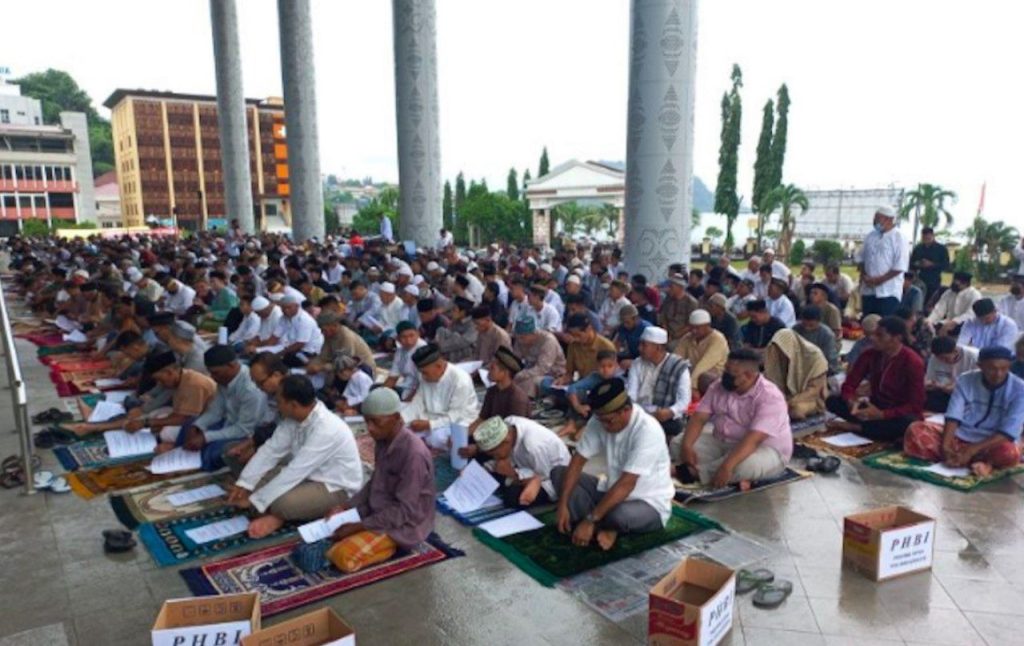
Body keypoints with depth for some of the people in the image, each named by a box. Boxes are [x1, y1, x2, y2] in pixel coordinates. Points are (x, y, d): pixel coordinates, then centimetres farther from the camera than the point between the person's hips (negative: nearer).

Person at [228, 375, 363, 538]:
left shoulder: (325, 429, -34)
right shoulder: (294, 417, -7)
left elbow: (295, 472, -32)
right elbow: (271, 450, -2)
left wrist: (254, 500, -25)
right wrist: (243, 484, -9)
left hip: (337, 489, -8)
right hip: (309, 475, 8)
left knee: (281, 503, -30)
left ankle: (278, 516, -1)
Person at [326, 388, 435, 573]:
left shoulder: (414, 453, -28)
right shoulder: (383, 441, -1)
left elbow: (405, 511, -24)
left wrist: (359, 526, -21)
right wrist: (346, 507, 0)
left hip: (402, 525, -9)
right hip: (378, 513, 9)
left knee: (343, 556, -22)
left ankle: (394, 544, -3)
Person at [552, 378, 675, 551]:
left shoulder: (647, 430, -29)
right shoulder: (599, 421, -10)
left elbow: (626, 484, -32)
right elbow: (577, 461, -6)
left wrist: (590, 520, -33)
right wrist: (562, 505, -17)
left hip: (650, 504, -7)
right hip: (613, 491, 7)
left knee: (620, 515, -41)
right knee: (558, 473, -4)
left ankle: (599, 526, -4)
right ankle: (604, 527, -15)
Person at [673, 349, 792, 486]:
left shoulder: (770, 398, -22)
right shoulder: (719, 387, -2)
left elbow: (753, 439, -33)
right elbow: (698, 418, -7)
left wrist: (727, 466, -44)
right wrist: (686, 446, -25)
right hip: (722, 444, 7)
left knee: (745, 464, -41)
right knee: (678, 443, -11)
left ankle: (692, 472, -23)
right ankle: (734, 478, -21)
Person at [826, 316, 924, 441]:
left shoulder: (912, 362, -18)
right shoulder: (869, 354, -6)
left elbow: (915, 406, -20)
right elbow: (849, 385, -5)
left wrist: (881, 414, -32)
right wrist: (852, 403, -29)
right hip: (875, 407, 4)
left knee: (908, 423, -41)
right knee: (832, 401, -16)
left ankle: (855, 427, -22)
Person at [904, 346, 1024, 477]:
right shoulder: (965, 380, -3)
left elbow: (1008, 433, -18)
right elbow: (953, 416, -9)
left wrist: (972, 450, -27)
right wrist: (945, 446, -25)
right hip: (959, 436, 3)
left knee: (1009, 453, -37)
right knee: (916, 429, -20)